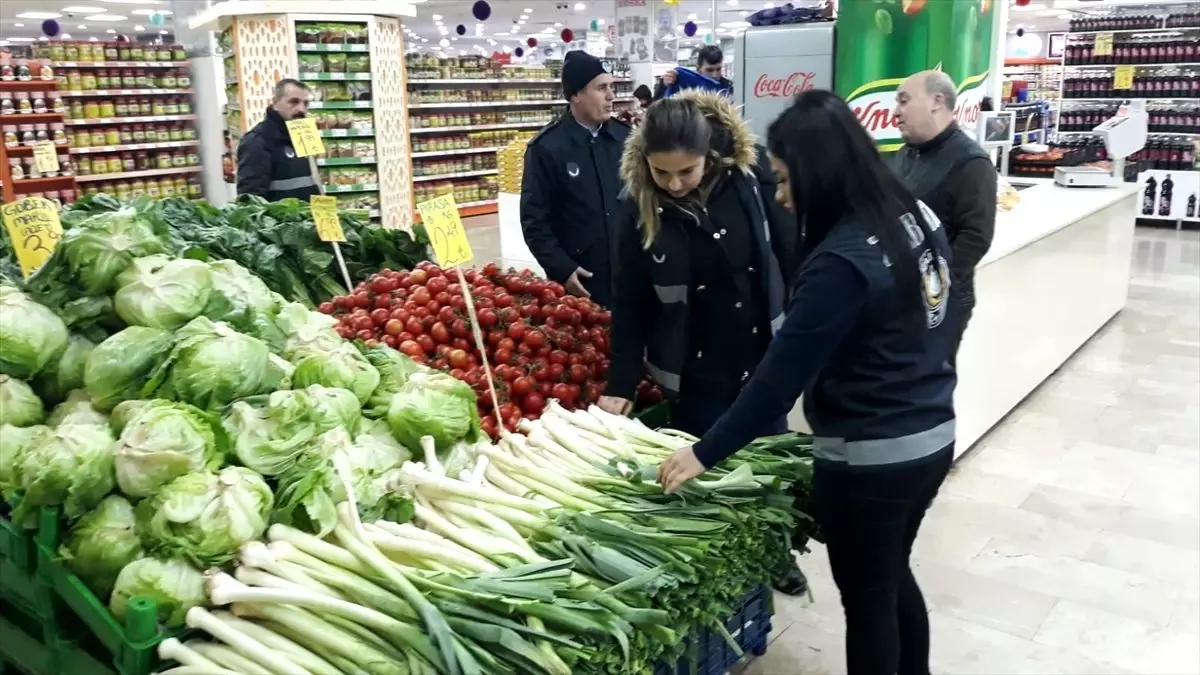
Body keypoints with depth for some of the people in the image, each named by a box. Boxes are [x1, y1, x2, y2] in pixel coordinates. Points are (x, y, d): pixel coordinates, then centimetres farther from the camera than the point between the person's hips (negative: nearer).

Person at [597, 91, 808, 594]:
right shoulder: (640, 207, -12)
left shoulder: (751, 175, -14)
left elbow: (790, 257, -3)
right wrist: (620, 385, -7)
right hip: (693, 369, -1)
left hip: (763, 353, 2)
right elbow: (629, 303, -7)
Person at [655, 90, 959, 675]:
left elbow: (780, 377, -22)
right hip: (933, 437, 9)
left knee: (866, 600, 12)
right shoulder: (916, 216, 1)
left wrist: (705, 454, -14)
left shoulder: (840, 263, -25)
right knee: (893, 577, 26)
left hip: (870, 460, -9)